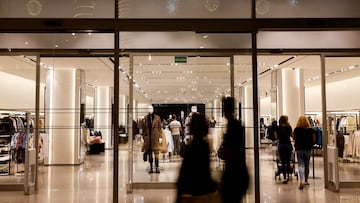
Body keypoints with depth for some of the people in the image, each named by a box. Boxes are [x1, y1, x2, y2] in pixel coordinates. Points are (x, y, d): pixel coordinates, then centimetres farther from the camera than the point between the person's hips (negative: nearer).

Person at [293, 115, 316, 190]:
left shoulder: (296, 129, -6)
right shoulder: (311, 130, -5)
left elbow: (294, 138, 4)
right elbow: (314, 140, -2)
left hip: (299, 149, -1)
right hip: (308, 149, 1)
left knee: (301, 165, -2)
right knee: (306, 165, 16)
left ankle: (302, 181, -20)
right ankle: (305, 181, 27)